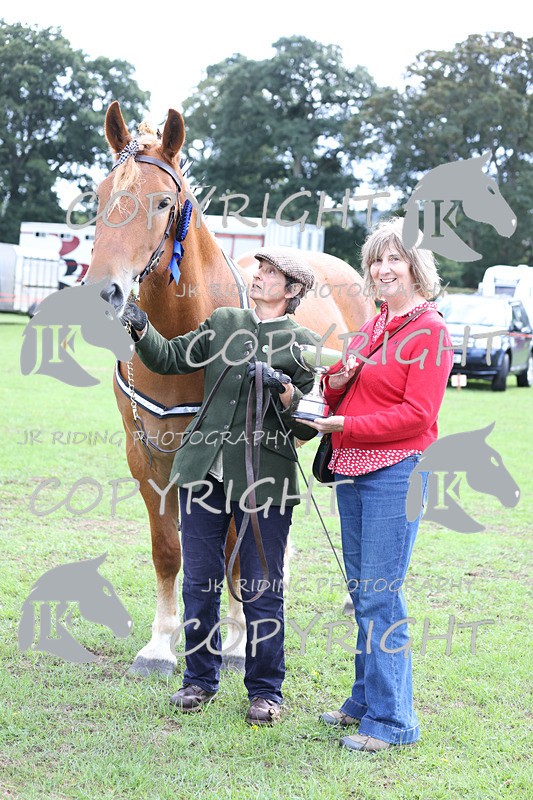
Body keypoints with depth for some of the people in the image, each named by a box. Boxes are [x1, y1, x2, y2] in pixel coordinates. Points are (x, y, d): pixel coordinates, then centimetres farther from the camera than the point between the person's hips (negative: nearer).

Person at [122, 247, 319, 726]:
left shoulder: (305, 345, 0)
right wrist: (142, 331, -5)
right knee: (199, 581, 9)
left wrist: (282, 388, -21)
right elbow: (170, 359, 11)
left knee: (263, 589, 3)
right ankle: (201, 678, 25)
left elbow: (309, 424, -4)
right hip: (205, 470, 4)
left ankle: (265, 691, 17)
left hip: (265, 480, -4)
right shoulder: (224, 324, 12)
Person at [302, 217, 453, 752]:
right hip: (351, 470, 8)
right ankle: (366, 700, 24)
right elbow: (338, 396, 20)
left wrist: (345, 426, -18)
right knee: (362, 592, 13)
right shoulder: (370, 329, 16)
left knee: (380, 596, -7)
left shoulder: (430, 331, -8)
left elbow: (417, 414, -16)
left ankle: (391, 719, 1)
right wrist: (337, 380, -2)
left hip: (395, 472, -8)